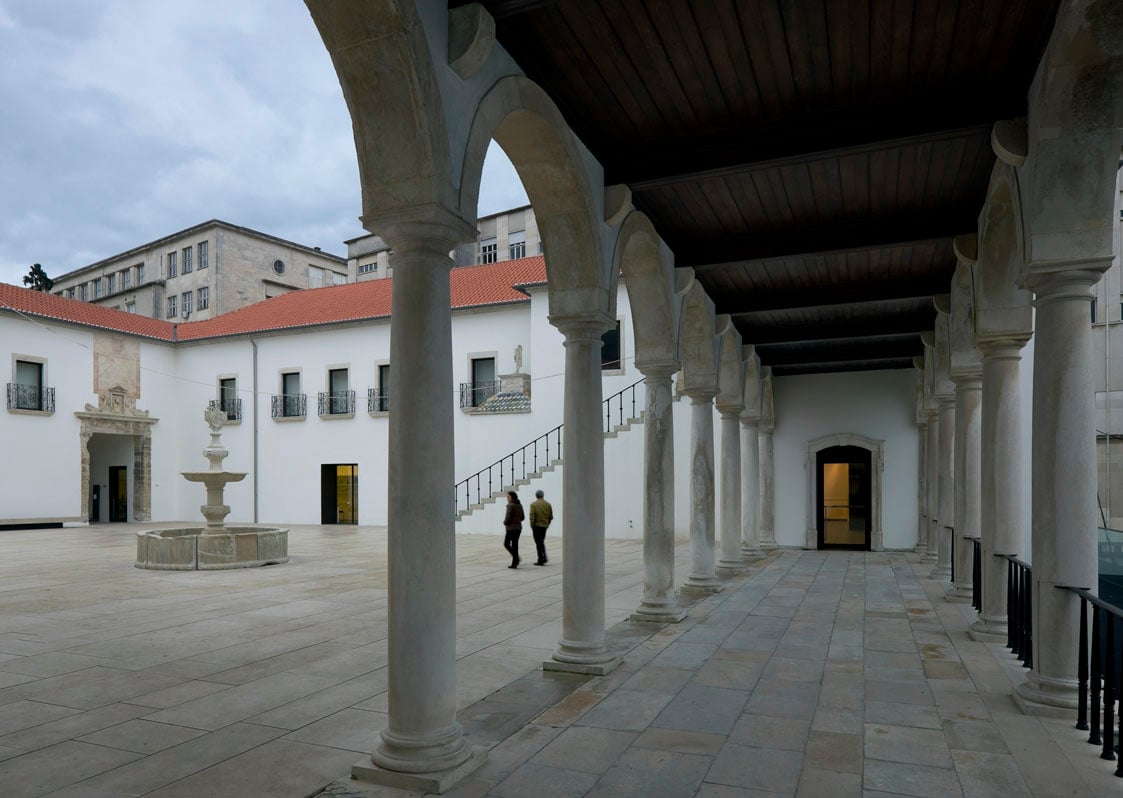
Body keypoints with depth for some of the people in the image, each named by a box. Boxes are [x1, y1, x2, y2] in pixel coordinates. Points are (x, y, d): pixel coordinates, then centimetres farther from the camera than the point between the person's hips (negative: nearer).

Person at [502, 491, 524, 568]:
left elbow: (508, 517, -19)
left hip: (511, 528, -7)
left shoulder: (510, 505, -15)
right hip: (518, 527, 7)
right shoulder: (519, 505, 9)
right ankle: (514, 563, 11)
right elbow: (522, 517, 13)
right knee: (515, 544, 12)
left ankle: (516, 558, -5)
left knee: (506, 544, 5)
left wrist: (505, 523, 0)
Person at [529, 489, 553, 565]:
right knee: (542, 542, 19)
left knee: (539, 543, 1)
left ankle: (541, 560, 2)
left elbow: (532, 517, -13)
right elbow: (551, 516, 5)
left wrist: (532, 526, -4)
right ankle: (544, 558, 13)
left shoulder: (533, 504, -9)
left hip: (537, 525, -4)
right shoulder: (548, 504, 4)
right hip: (544, 526, 4)